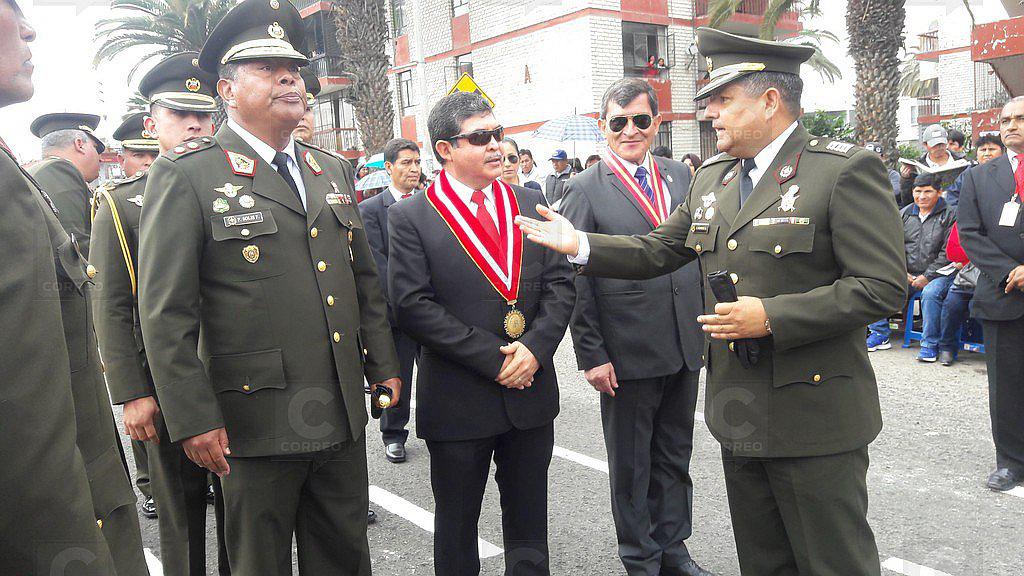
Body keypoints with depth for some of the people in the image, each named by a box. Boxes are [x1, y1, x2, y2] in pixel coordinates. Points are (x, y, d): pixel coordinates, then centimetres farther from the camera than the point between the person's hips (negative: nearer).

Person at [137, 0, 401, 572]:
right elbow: (166, 312, -10)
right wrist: (193, 419, -13)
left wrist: (383, 365, 13)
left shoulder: (332, 171, 11)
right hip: (256, 424, -5)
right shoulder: (187, 175, -7)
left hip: (343, 417, 5)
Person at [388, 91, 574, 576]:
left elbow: (559, 285, 4)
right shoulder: (411, 217, -6)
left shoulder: (530, 204, 6)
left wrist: (535, 348, -13)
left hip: (532, 389, 4)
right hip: (459, 402, -3)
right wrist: (493, 356, -17)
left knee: (529, 524, 17)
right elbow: (412, 306, -14)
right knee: (456, 527, 15)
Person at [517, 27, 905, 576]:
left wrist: (772, 317, -22)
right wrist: (579, 244, 1)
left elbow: (883, 286, -16)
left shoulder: (845, 170, -12)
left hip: (815, 418, -6)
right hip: (738, 413, 6)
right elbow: (658, 250, 13)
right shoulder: (711, 178, 10)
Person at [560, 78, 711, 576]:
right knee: (631, 465, 11)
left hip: (685, 347, 5)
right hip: (627, 353, -5)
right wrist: (591, 356, -12)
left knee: (675, 457, 19)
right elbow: (575, 282, -9)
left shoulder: (681, 176, 8)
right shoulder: (585, 190, -8)